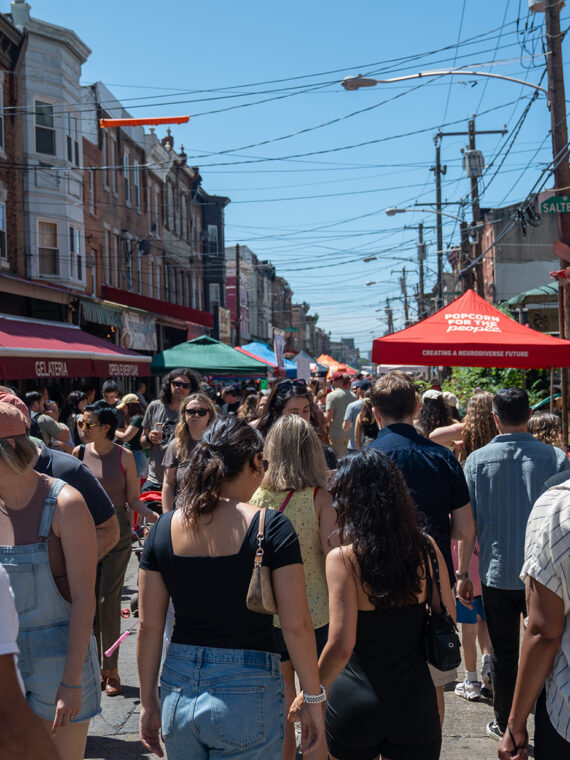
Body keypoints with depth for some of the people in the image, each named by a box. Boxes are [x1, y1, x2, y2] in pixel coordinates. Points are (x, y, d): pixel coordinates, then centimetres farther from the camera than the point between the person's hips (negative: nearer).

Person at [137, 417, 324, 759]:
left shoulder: (165, 527, -1)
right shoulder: (272, 527, -12)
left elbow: (149, 625, 2)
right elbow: (296, 625, -13)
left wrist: (148, 702, 12)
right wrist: (313, 699, -1)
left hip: (179, 690, 4)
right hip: (248, 691, -4)